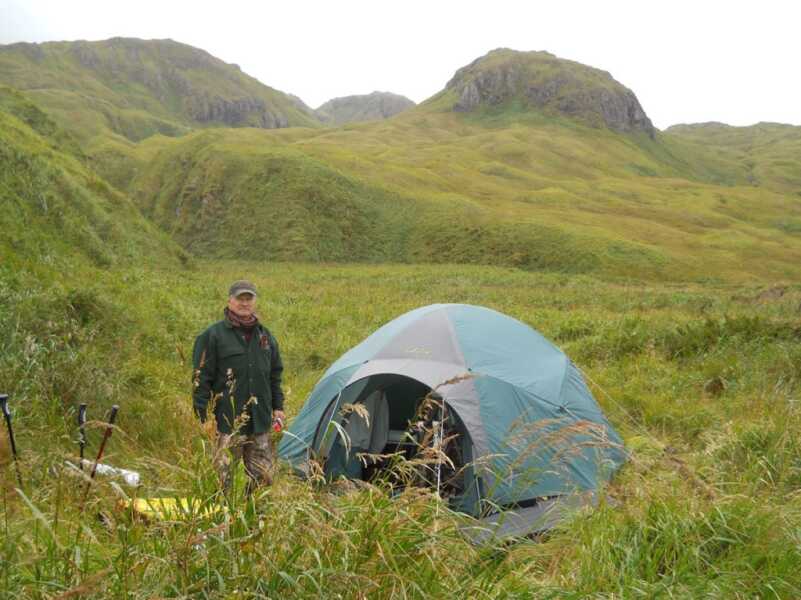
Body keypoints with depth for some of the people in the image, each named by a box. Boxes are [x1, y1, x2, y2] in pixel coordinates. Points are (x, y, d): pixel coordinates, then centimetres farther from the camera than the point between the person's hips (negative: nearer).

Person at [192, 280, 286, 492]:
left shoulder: (265, 336, 11)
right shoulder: (213, 335, -6)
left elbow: (275, 375, 21)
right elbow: (201, 379, -6)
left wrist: (278, 407, 15)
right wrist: (203, 418, -10)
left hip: (260, 423, 5)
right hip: (227, 422, -5)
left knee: (264, 478, 10)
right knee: (222, 478, -1)